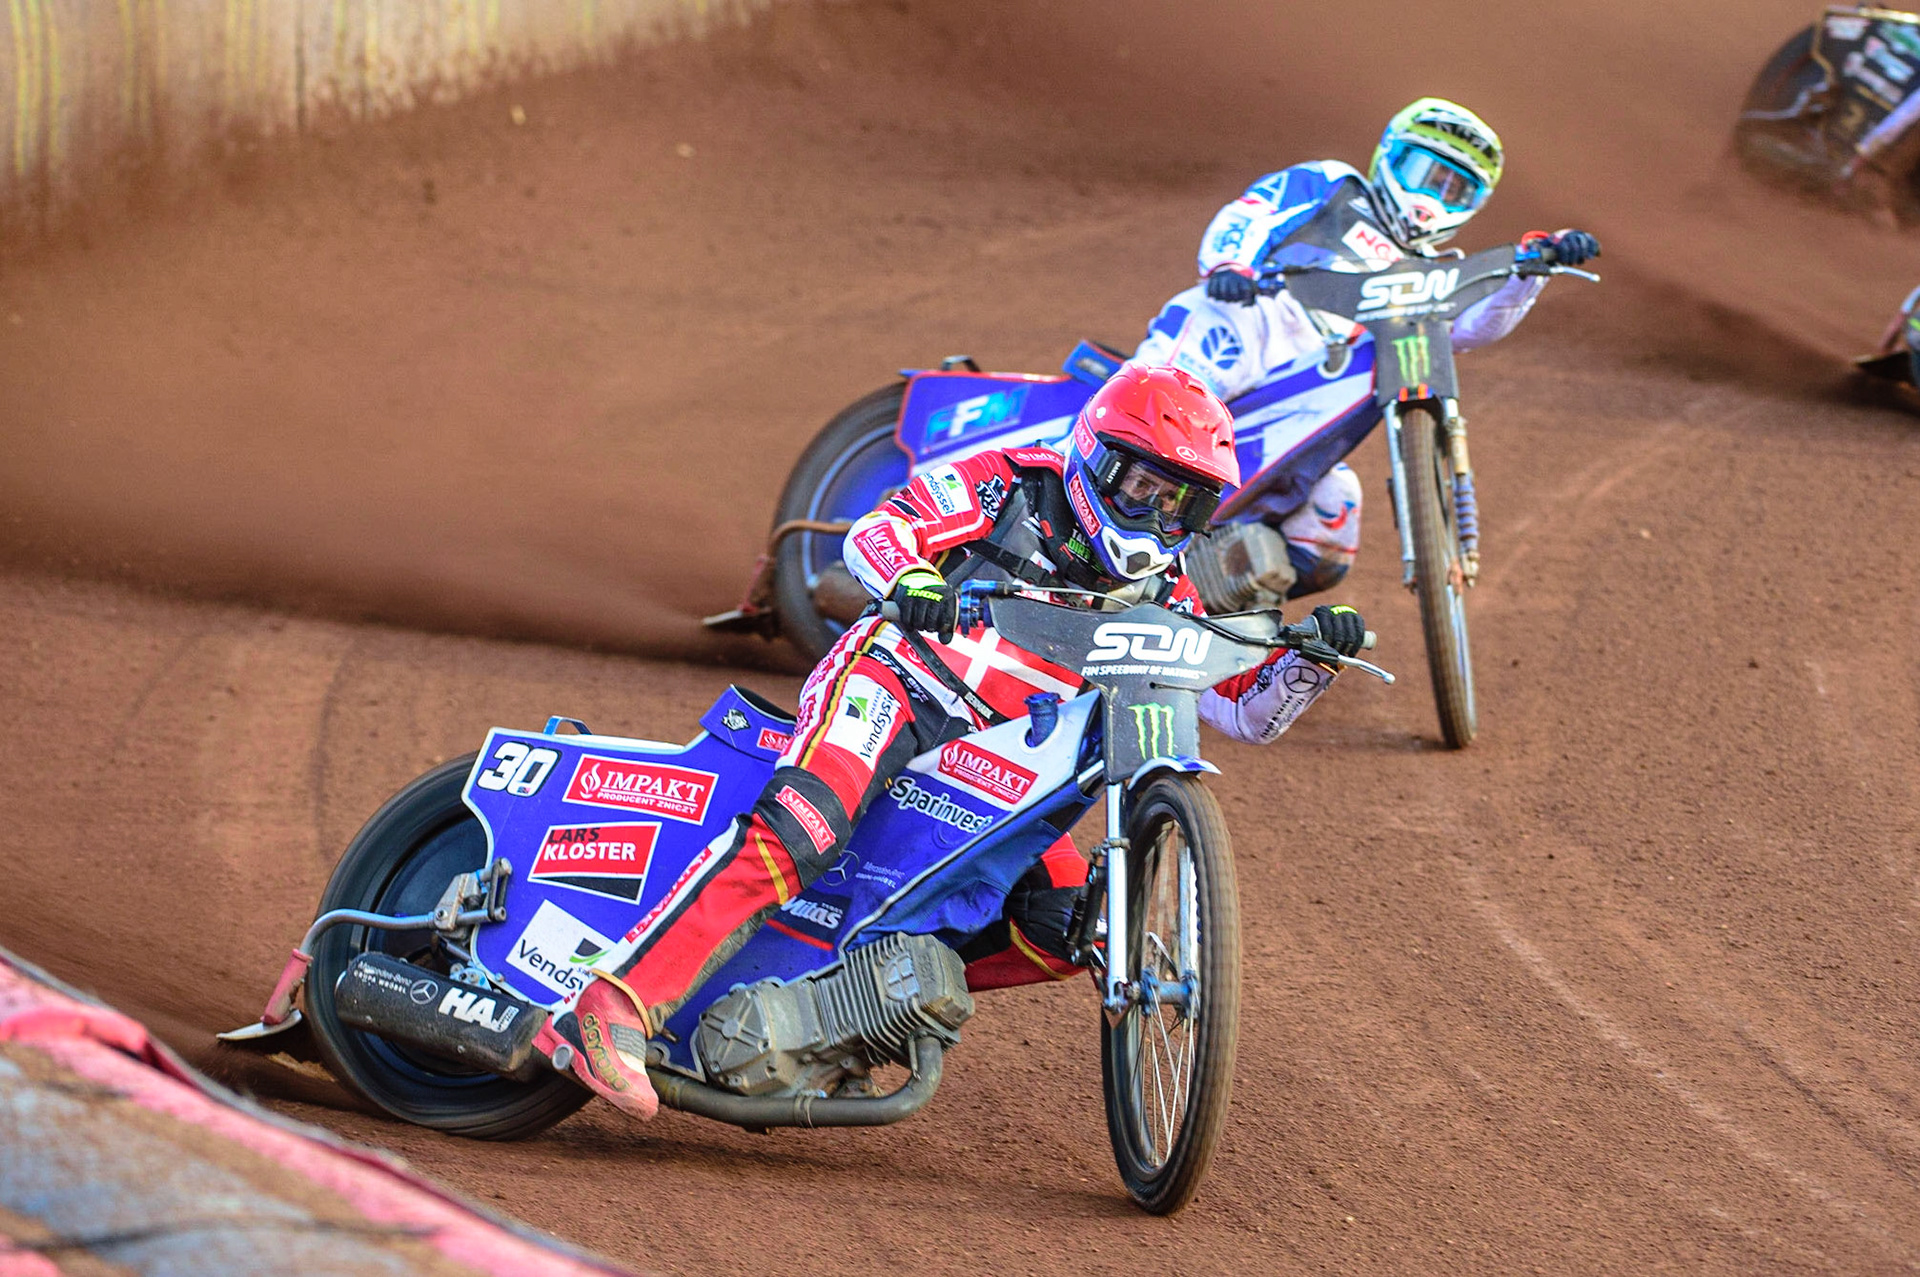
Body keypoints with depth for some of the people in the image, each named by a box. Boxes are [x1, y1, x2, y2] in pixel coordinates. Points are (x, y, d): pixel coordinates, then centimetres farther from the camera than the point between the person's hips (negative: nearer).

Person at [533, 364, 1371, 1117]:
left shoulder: (1161, 600, 15)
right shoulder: (1012, 485, 2)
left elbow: (1250, 711, 12)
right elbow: (872, 532, -5)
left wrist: (1315, 654, -8)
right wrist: (910, 578, -29)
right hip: (891, 682, -7)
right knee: (802, 830, -34)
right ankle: (609, 1010, -43)